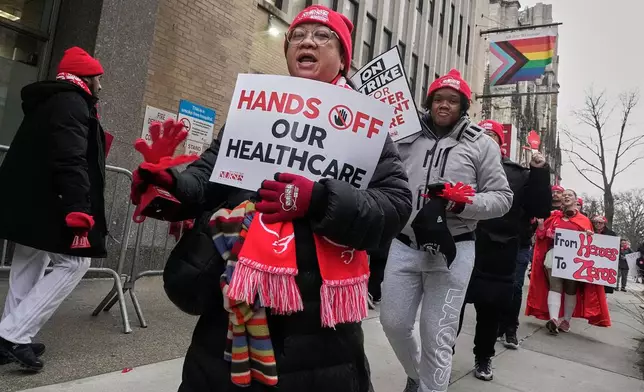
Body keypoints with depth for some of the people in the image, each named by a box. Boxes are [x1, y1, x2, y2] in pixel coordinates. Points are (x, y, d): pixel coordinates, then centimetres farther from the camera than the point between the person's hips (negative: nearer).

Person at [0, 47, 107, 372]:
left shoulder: (50, 101, 22)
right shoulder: (73, 103, -11)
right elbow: (71, 160, -24)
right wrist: (78, 208, -29)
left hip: (29, 201, 11)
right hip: (46, 205, -11)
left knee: (29, 266, 14)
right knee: (75, 262, -5)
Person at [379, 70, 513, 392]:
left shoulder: (481, 144, 3)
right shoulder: (408, 137, 7)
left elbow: (502, 197, 2)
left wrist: (461, 203, -14)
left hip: (452, 249, -2)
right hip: (404, 246, 3)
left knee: (437, 337, 3)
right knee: (393, 323, 11)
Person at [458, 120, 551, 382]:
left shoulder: (518, 174, 7)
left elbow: (540, 210, 1)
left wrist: (540, 173, -7)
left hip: (498, 256, 2)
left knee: (491, 310, 15)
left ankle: (483, 358, 35)